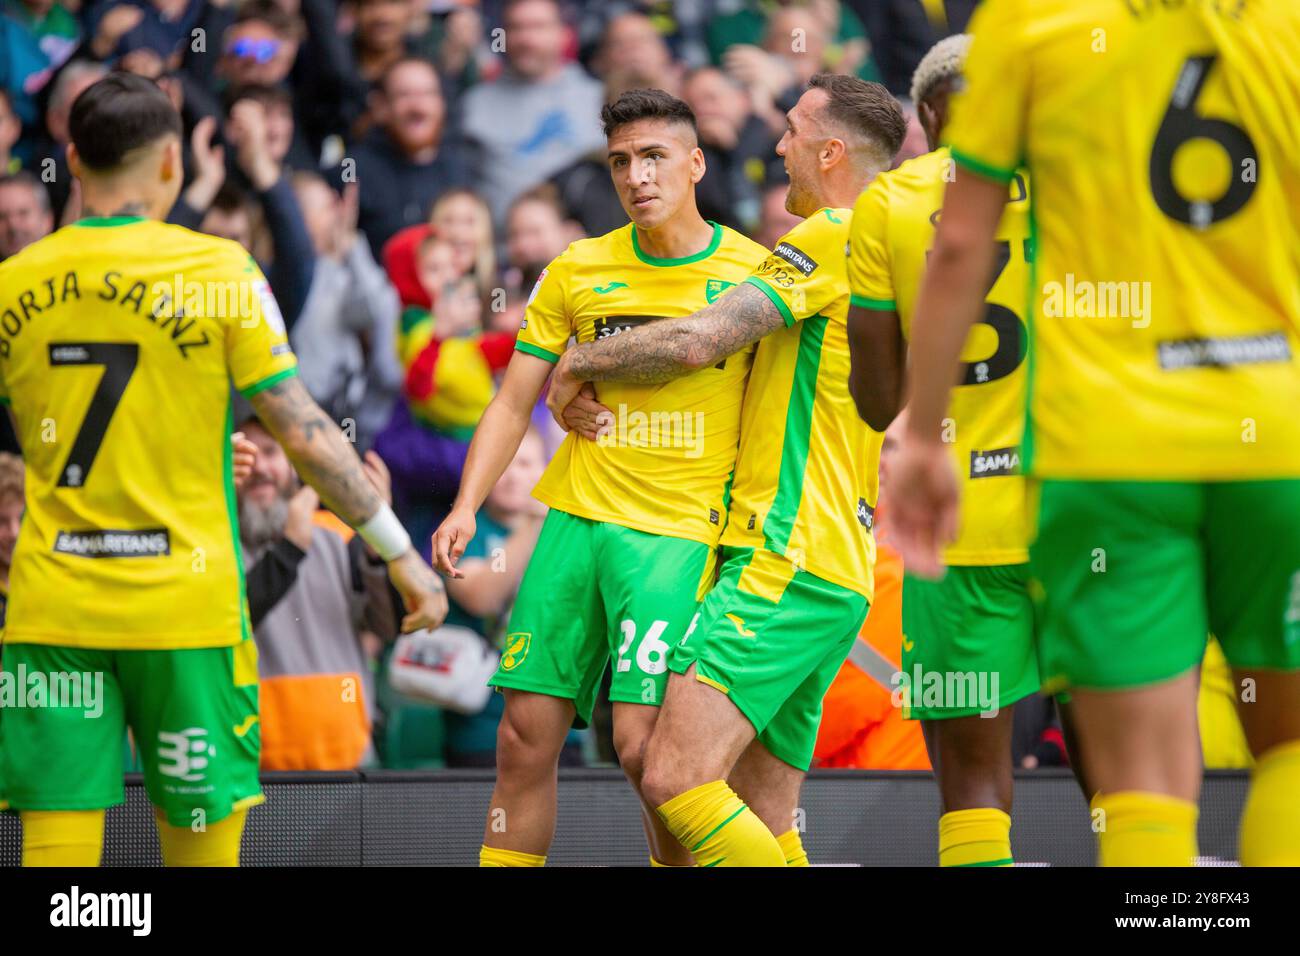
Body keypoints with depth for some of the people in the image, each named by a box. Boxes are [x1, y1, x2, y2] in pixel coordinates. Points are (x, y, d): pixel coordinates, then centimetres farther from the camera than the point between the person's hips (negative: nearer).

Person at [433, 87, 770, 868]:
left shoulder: (753, 272, 0)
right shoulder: (577, 272, 7)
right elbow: (514, 403, 10)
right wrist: (467, 505, -3)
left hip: (680, 531, -3)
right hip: (577, 517, 3)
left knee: (642, 741, -15)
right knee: (527, 734, 1)